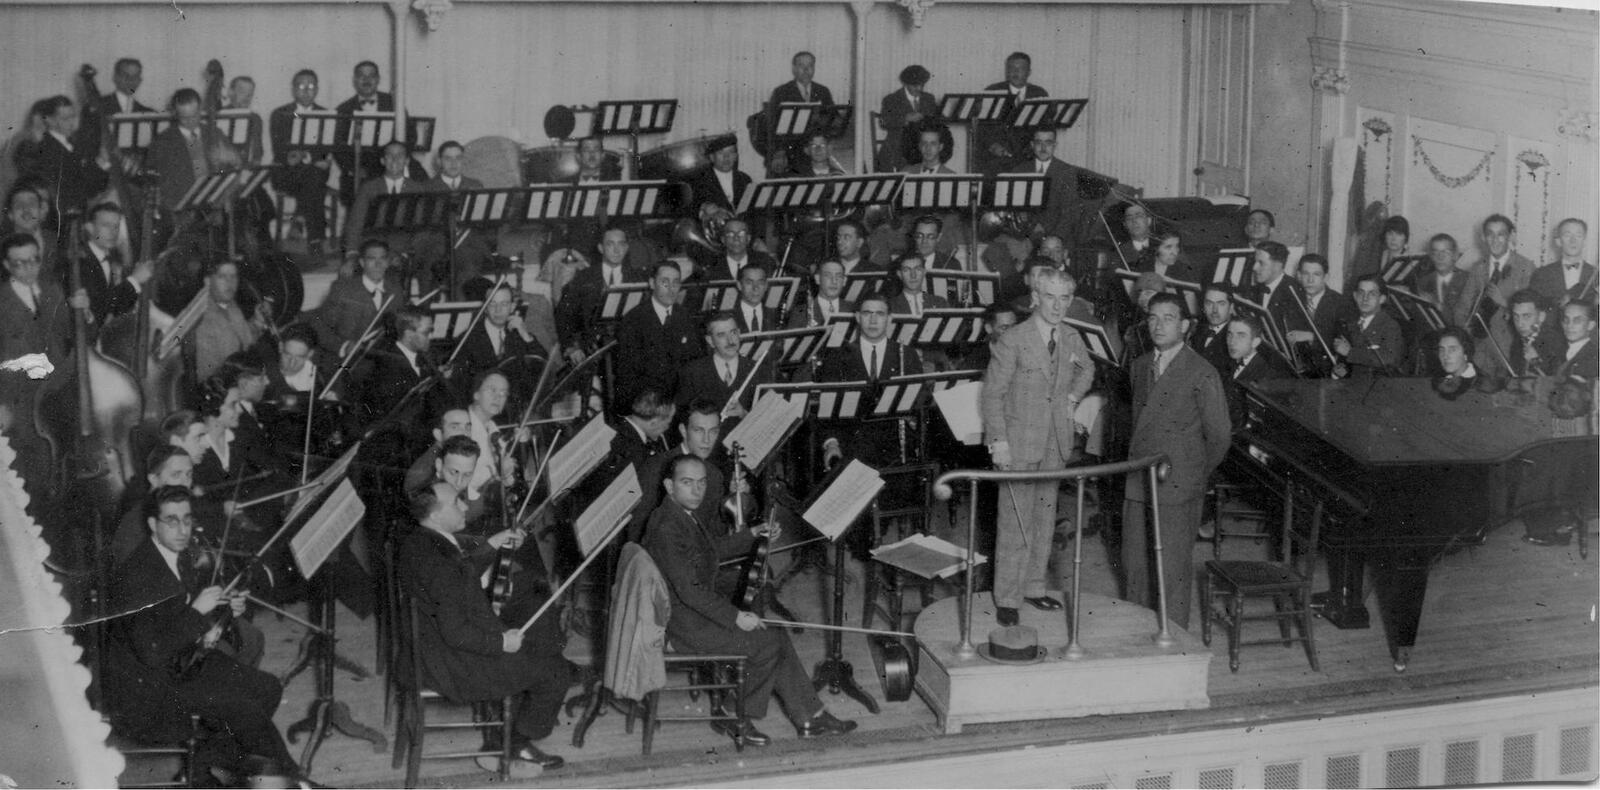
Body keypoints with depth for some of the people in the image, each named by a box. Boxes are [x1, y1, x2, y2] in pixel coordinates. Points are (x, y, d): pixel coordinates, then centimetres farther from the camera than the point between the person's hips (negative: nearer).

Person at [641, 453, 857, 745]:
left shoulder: (684, 516, 9)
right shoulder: (666, 527, -24)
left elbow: (715, 549, 28)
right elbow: (688, 590, -27)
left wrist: (752, 535, 16)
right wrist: (735, 617, -22)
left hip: (699, 609, 10)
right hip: (685, 624, -10)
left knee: (777, 633, 6)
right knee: (768, 643, -9)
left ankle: (809, 718, 8)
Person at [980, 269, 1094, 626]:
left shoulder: (1071, 339, 5)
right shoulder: (1012, 341, -13)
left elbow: (1086, 370, 27)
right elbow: (993, 393, -10)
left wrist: (1072, 397, 9)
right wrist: (998, 441, -15)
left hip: (1056, 442, 6)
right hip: (1018, 444, -6)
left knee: (1044, 517, 12)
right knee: (1015, 522, -4)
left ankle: (1034, 586, 23)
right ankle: (1006, 599, 2)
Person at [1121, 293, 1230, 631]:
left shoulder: (1202, 374, -9)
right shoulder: (1139, 367, 12)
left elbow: (1219, 435, -6)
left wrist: (1195, 474, 3)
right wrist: (1137, 466, 14)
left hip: (1178, 489, -6)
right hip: (1138, 485, 6)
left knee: (1172, 569, -3)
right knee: (1134, 564, 10)